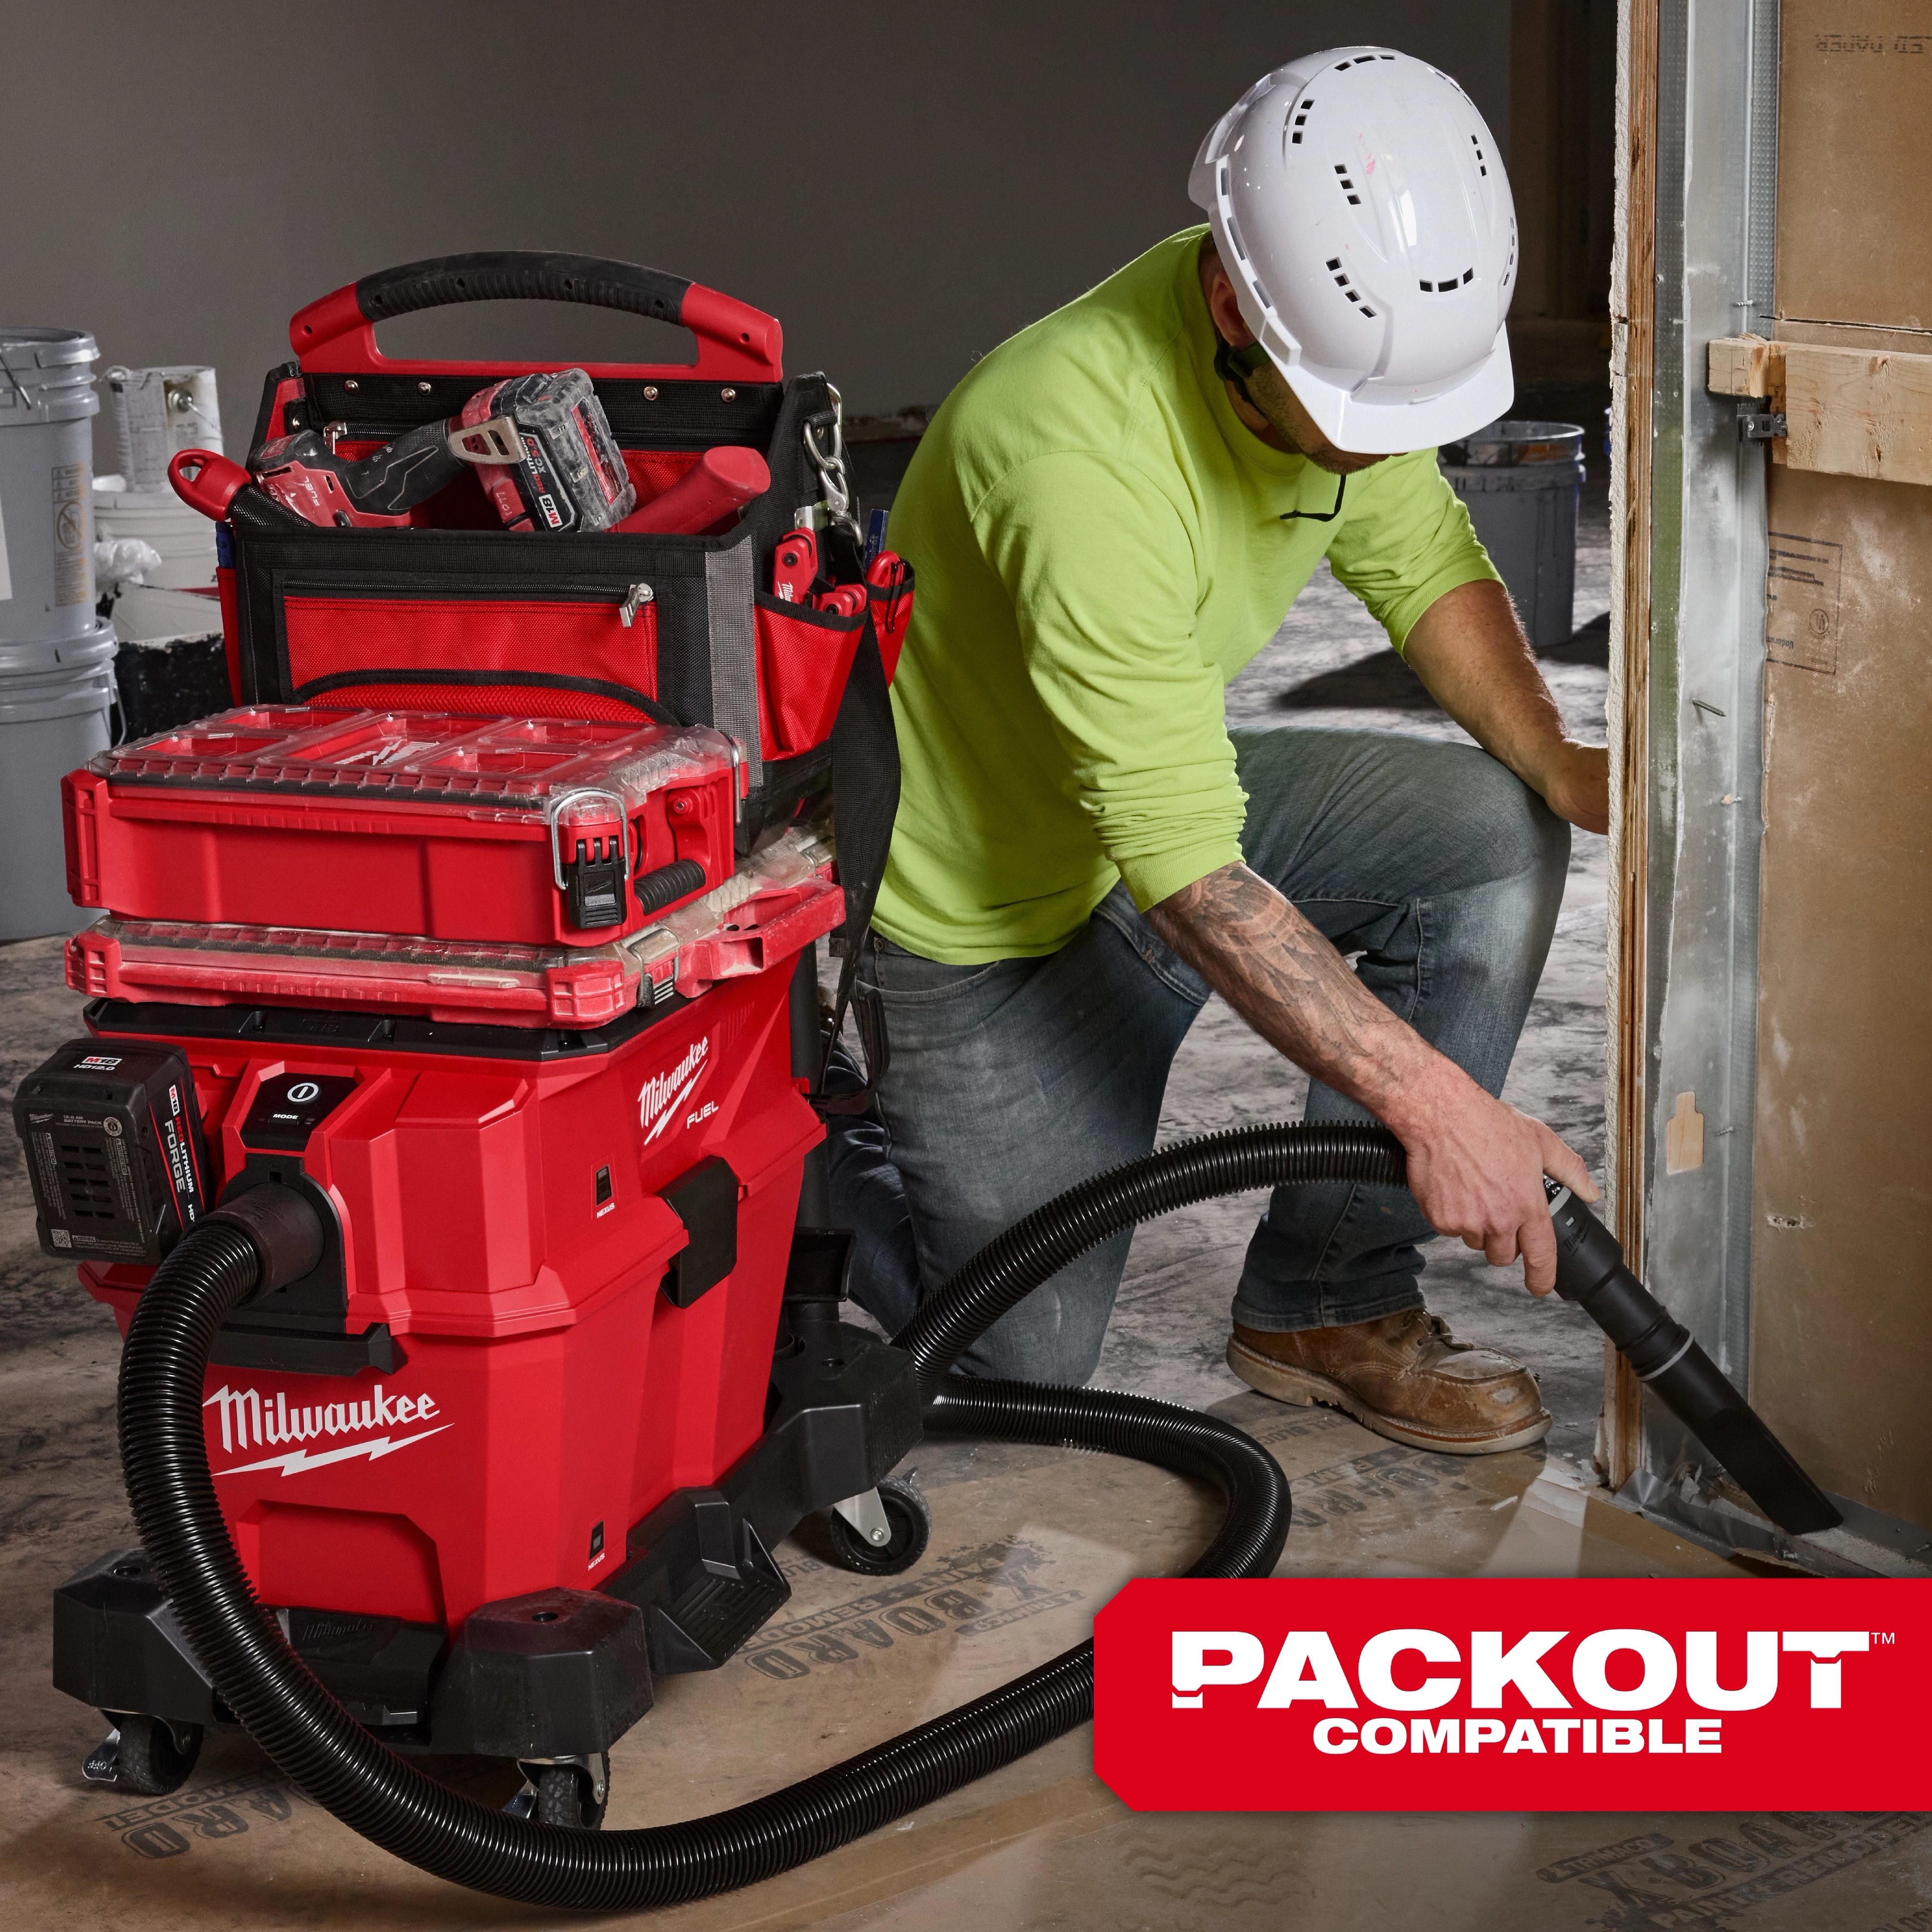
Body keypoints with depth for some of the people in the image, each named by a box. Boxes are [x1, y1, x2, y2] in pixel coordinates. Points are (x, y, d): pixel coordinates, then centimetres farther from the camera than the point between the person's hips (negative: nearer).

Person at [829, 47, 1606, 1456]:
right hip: (973, 903, -7)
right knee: (1027, 1358, -1)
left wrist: (1558, 760, -15)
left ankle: (1331, 1300, -3)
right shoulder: (1083, 455, -38)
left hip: (1167, 792, 7)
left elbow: (1422, 564, 3)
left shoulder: (1347, 341, -14)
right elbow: (1187, 876, -39)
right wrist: (1433, 1099, -42)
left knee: (1494, 834, -15)